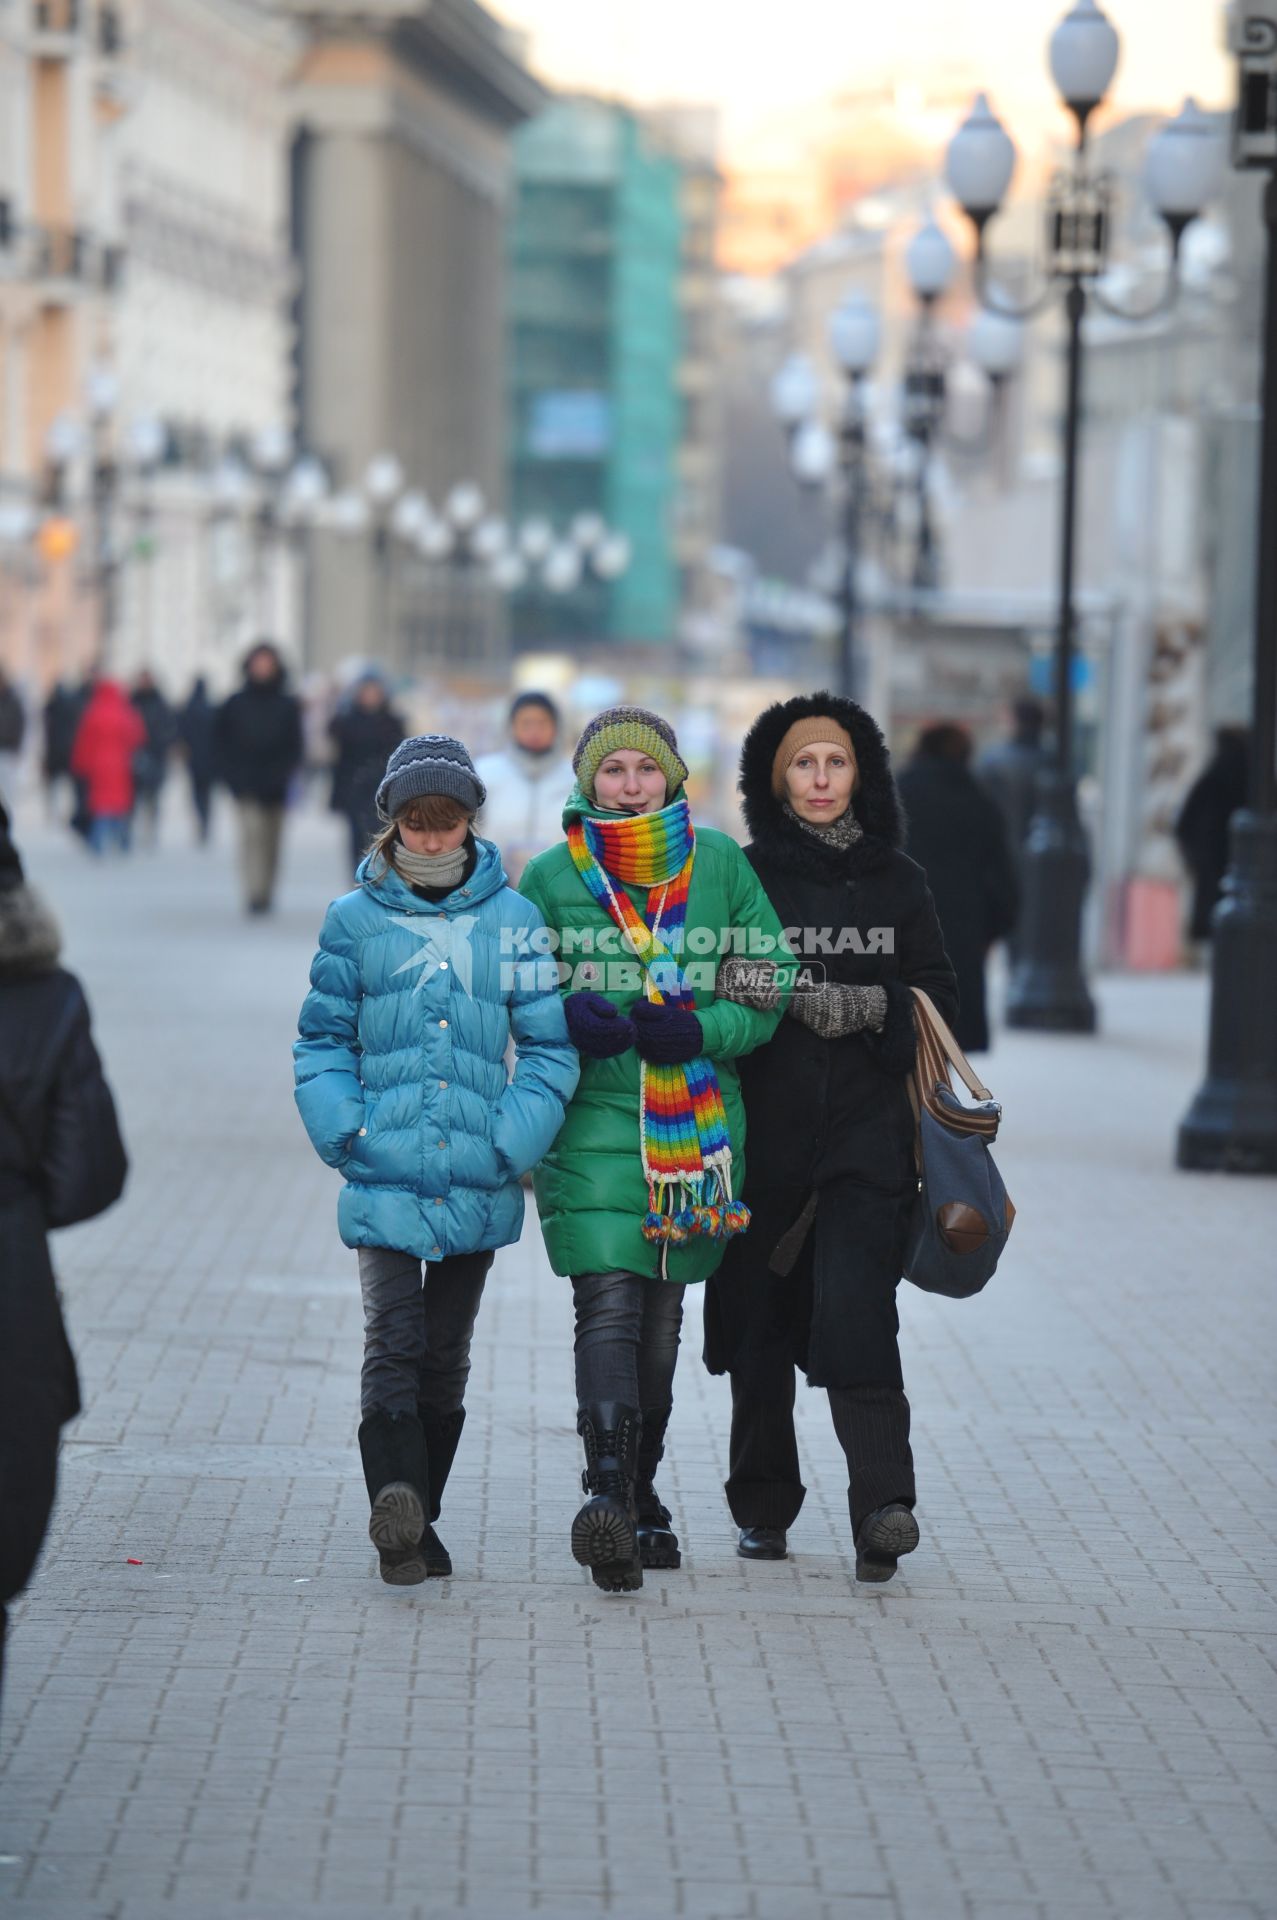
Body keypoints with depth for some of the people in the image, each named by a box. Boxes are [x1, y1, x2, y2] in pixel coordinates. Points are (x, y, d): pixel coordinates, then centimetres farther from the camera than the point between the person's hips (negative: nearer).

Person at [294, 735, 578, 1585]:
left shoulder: (513, 919, 3)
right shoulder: (355, 919, 2)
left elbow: (550, 1046, 4)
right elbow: (323, 1040, 7)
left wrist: (512, 1143, -7)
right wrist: (343, 1133, -7)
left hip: (476, 1182, 2)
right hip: (383, 1178, -2)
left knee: (446, 1356, 11)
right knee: (393, 1343, -15)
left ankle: (419, 1520, 23)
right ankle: (398, 1514, -25)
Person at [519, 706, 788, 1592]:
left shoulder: (720, 864, 5)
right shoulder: (551, 878, 2)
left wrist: (701, 1029, -12)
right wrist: (572, 1019, -17)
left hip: (698, 1119, 3)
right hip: (594, 1119, -3)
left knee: (663, 1313, 12)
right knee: (609, 1305, -17)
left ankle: (642, 1493, 25)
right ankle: (607, 1491, -25)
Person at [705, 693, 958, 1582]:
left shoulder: (897, 881, 10)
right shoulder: (743, 876, 5)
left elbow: (939, 998, 9)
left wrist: (872, 1007, -10)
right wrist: (796, 997, -20)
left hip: (868, 1134, -1)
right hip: (764, 1133, 1)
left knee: (854, 1309, -16)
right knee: (760, 1318, 6)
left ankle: (884, 1505, -24)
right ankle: (764, 1508, 19)